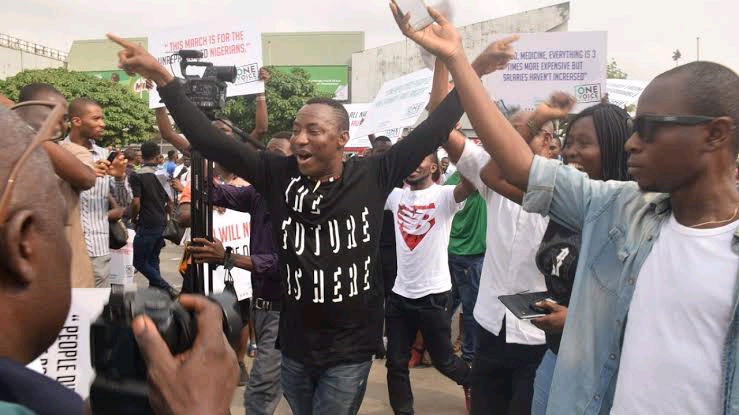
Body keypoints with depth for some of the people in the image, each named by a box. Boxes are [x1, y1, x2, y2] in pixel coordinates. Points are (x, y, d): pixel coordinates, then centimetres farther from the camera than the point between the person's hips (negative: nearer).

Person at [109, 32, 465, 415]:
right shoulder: (279, 176, -5)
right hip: (294, 347, 3)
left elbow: (431, 132, -8)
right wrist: (161, 77, -15)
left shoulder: (372, 177, -9)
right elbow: (210, 140, -8)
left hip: (350, 350, -3)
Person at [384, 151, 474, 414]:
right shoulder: (396, 195, 5)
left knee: (442, 360, 14)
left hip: (433, 295, -4)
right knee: (396, 363, 12)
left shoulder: (444, 195, -11)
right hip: (399, 293, 5)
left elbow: (470, 183, -29)